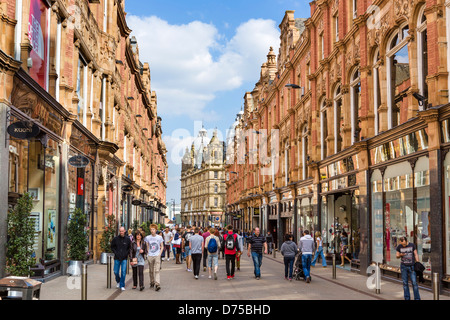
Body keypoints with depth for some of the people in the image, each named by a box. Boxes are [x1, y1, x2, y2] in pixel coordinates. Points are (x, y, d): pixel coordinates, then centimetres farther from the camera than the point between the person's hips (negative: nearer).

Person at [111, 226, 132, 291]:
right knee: (116, 272, 5)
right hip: (117, 258, 1)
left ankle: (122, 286, 4)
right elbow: (112, 247, 10)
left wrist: (126, 253, -3)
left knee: (123, 272, -6)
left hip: (124, 258, -1)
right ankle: (118, 281, 33)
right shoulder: (115, 239, -1)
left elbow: (130, 247, 11)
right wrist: (115, 252, -3)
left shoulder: (127, 239, 0)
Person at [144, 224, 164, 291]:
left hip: (157, 256, -2)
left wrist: (160, 254, -3)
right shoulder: (147, 237, 4)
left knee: (157, 270, -12)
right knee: (151, 271, 10)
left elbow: (162, 247, 9)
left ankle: (157, 284, -19)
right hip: (150, 256, 2)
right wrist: (147, 254, 3)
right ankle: (152, 283, 27)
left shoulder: (159, 237, 2)